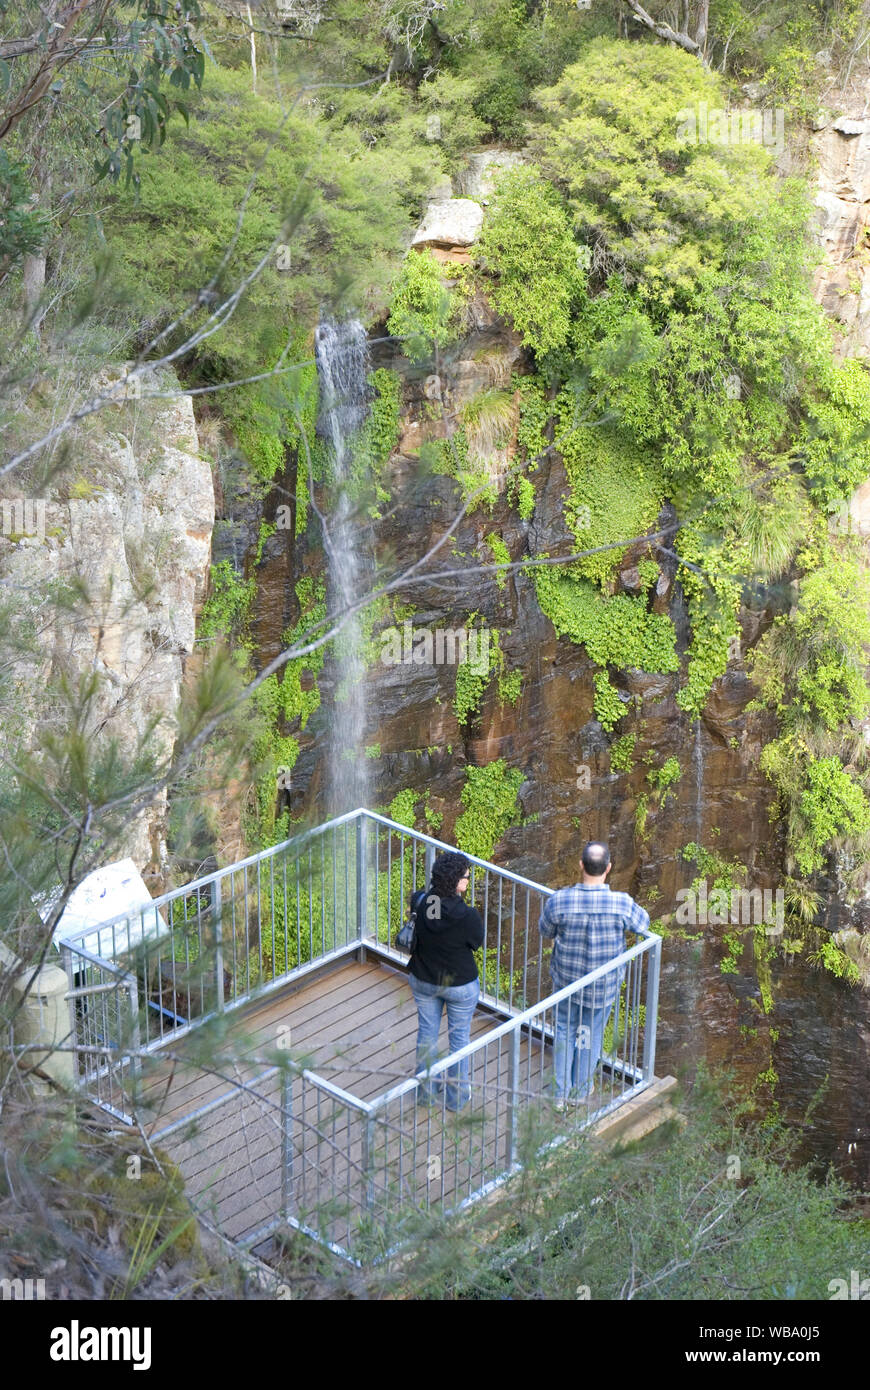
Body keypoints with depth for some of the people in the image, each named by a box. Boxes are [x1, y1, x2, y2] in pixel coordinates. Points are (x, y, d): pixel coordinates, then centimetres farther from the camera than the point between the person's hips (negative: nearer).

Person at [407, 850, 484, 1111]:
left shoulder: (422, 904, -19)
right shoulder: (468, 916, -30)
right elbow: (477, 942, -11)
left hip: (423, 980, 4)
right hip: (460, 984, -4)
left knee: (426, 1033, 22)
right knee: (459, 1037, 17)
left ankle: (425, 1091, 37)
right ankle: (456, 1096, 33)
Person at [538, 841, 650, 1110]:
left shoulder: (559, 900, -24)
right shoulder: (622, 904, -26)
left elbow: (545, 930, -5)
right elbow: (643, 924, -4)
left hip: (567, 981, 0)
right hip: (604, 984, 0)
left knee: (564, 1031, 22)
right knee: (591, 1034, 21)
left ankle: (562, 1093, 31)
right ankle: (581, 1090, 38)